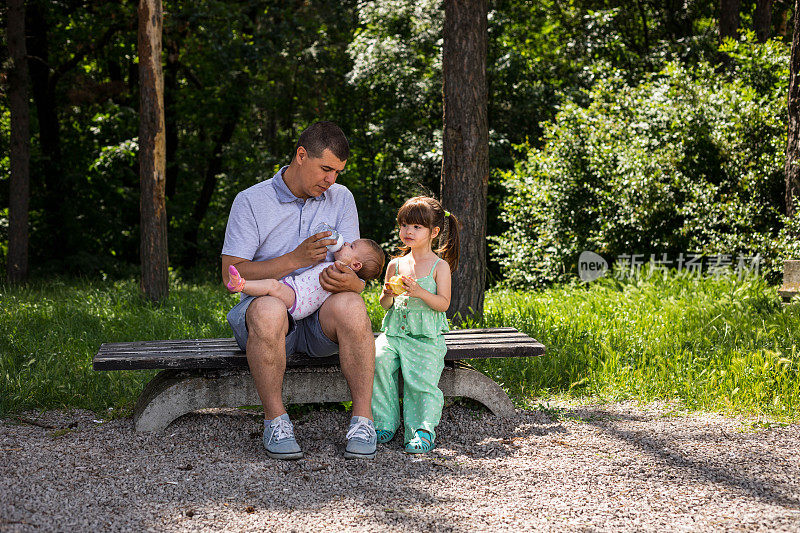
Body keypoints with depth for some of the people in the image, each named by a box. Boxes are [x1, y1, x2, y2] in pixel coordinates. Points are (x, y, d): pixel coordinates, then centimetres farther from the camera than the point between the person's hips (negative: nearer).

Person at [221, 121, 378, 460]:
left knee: (349, 305, -34)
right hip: (268, 306, -2)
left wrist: (348, 281, -24)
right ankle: (275, 420, -23)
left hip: (321, 313, 2)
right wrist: (295, 259, -18)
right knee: (268, 310, -39)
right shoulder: (251, 201, -1)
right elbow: (231, 274, -8)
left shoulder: (340, 198, 8)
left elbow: (357, 274, 3)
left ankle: (362, 418, -24)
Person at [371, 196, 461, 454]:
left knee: (422, 377, -25)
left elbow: (443, 303, -5)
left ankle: (424, 430, -17)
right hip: (394, 332, 3)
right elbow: (384, 304, 14)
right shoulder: (396, 264, 14)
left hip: (426, 336, -3)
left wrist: (420, 292, -21)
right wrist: (388, 295, -9)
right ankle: (384, 423, -16)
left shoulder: (440, 266, 3)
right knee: (378, 359, -24)